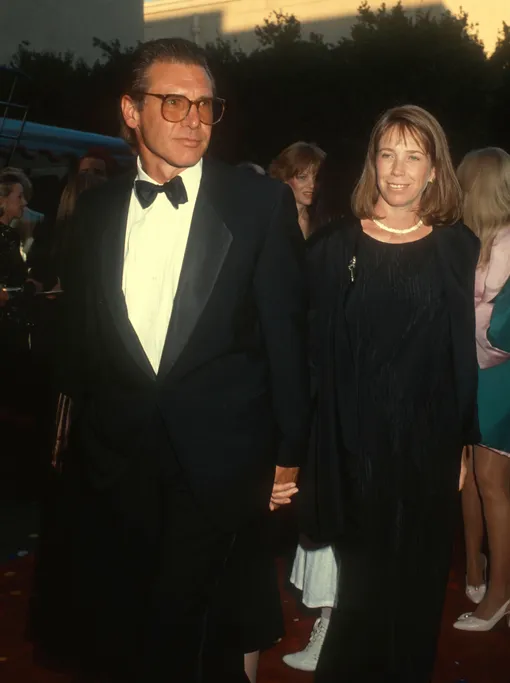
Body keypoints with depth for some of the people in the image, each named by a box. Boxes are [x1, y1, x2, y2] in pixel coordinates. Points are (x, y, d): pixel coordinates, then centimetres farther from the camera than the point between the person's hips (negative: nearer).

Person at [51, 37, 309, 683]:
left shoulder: (261, 203, -4)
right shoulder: (95, 209, 6)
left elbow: (286, 331, -3)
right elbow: (78, 333, 11)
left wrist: (288, 451, -1)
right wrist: (74, 425, 10)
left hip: (219, 461, -3)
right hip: (111, 460, 4)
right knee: (108, 630, 13)